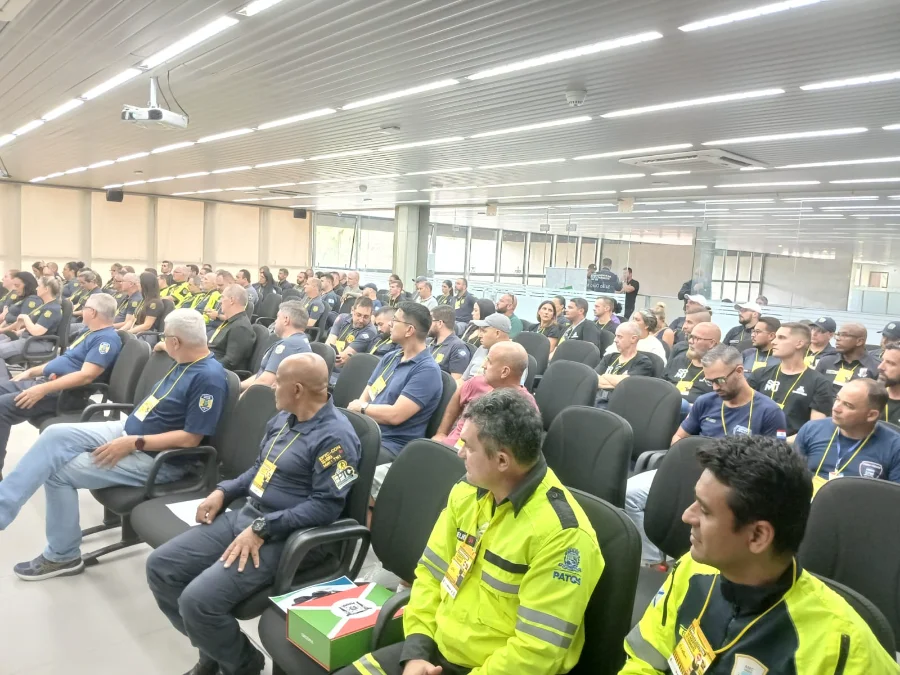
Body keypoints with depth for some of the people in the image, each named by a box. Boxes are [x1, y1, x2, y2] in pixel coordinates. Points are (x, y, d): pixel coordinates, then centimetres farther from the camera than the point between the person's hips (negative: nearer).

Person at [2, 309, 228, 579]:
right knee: (57, 435, -5)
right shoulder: (185, 362, 6)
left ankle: (62, 556, 8)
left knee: (58, 471, -9)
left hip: (156, 459, -9)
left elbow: (190, 438, -25)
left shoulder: (209, 377, -24)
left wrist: (133, 444, -23)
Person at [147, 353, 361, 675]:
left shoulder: (334, 436, -18)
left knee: (199, 600, -23)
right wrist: (223, 491, 8)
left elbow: (326, 506, -23)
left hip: (286, 536, -9)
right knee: (159, 567, 1)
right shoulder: (283, 418, 11)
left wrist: (262, 529, -24)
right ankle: (215, 649, 19)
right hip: (244, 515, 9)